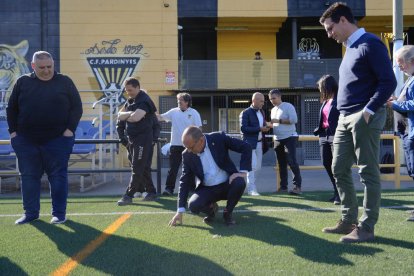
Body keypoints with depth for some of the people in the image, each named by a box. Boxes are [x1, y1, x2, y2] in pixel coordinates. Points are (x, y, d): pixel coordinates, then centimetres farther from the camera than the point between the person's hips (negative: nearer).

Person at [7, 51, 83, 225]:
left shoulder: (64, 82, 3)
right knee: (29, 177, 6)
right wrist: (13, 130, 2)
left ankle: (59, 213, 9)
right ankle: (30, 212, 16)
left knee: (58, 176, 0)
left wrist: (70, 128, -8)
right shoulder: (23, 82, 8)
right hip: (26, 141, 2)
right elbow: (12, 108, 11)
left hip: (57, 140, -2)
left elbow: (76, 107, 3)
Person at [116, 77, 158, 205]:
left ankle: (128, 196, -7)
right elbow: (120, 114, 13)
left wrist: (124, 117, -9)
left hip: (143, 139, -9)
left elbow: (136, 117, -29)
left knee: (137, 169, -7)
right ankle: (151, 192, 23)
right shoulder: (130, 101, 13)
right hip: (131, 138, 9)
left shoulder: (144, 101, -15)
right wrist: (129, 114, -8)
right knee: (142, 168, 14)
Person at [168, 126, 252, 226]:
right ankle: (211, 209, 10)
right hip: (207, 189, 1)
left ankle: (228, 213, -4)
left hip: (227, 184, -1)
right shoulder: (187, 155, -7)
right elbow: (185, 182, -2)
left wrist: (243, 171, -20)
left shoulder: (218, 138, -14)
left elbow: (246, 147, -10)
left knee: (239, 183, -33)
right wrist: (180, 211, -6)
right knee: (193, 205, -28)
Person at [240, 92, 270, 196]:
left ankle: (251, 185, 23)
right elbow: (243, 128, -17)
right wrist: (259, 129, -21)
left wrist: (265, 127, 1)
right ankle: (251, 189, -8)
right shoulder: (246, 113, -8)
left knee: (257, 167, 10)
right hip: (250, 143, -7)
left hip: (259, 143, 7)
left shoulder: (261, 112, 15)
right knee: (252, 166, -11)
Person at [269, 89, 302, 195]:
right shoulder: (273, 110, 16)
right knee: (281, 163, 8)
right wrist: (269, 124, 1)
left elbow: (294, 119, -17)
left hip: (289, 137, -7)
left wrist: (279, 120, -18)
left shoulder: (288, 106, -7)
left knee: (291, 161, -14)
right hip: (278, 139, 8)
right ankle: (283, 186, 12)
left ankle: (298, 186, -12)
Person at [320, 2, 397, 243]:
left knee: (368, 172, -4)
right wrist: (347, 115, 13)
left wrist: (368, 111, -20)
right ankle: (349, 221, 19)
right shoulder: (350, 48, 19)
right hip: (345, 118, 10)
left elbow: (389, 82, -15)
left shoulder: (370, 44, -9)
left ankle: (367, 227, 1)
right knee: (339, 169, 10)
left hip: (364, 119, -9)